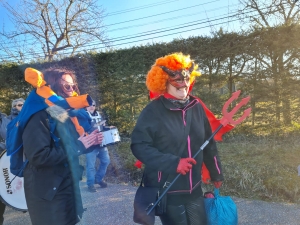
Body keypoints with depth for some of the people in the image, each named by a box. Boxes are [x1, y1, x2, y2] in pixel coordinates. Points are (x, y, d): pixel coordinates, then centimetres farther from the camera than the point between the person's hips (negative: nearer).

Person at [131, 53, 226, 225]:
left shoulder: (196, 107, -1)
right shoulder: (153, 111, -14)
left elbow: (208, 143, 8)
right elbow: (139, 146, -17)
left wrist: (216, 173, 16)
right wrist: (173, 163, -25)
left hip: (194, 189, 5)